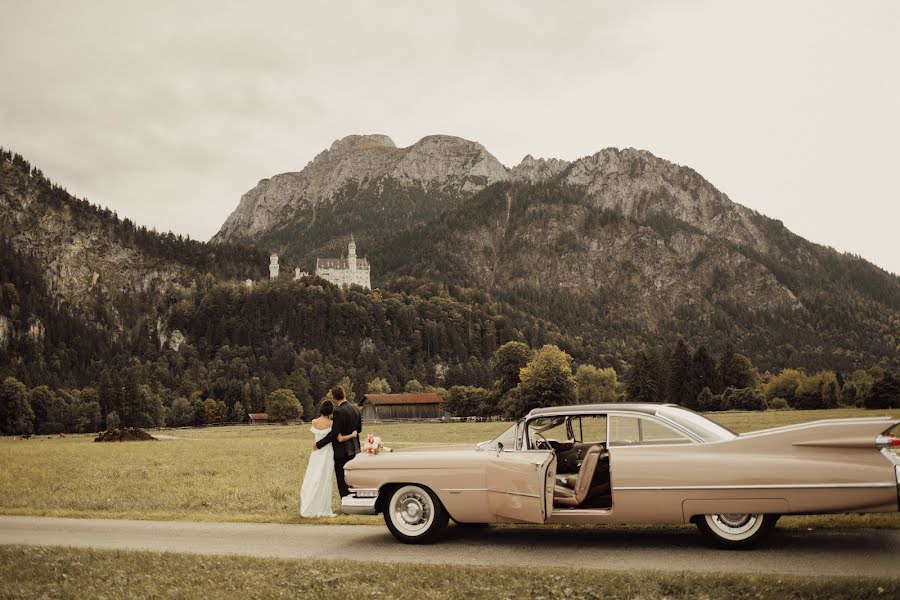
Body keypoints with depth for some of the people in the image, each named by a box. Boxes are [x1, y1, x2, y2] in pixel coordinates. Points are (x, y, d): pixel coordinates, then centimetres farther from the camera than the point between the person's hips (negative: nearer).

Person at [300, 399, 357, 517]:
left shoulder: (314, 422, 0)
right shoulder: (331, 423, -10)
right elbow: (340, 439, -13)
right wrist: (352, 435, 1)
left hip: (316, 454, 4)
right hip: (327, 454, -3)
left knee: (312, 480, 10)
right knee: (324, 481, 2)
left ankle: (308, 509, 13)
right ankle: (322, 510, 6)